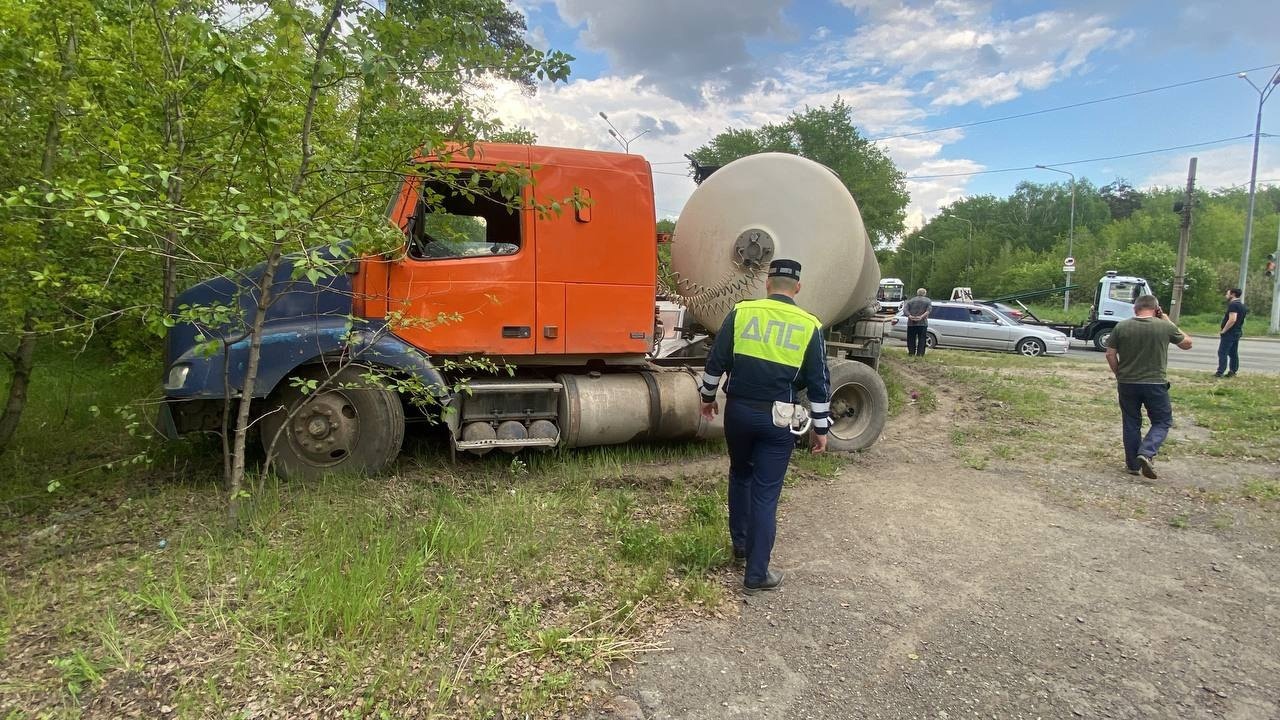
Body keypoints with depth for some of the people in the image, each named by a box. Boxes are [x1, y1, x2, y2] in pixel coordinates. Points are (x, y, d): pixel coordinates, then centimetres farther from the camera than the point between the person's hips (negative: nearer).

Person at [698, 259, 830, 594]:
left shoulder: (741, 312, -2)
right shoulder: (810, 325, -3)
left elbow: (716, 361, 0)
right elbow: (819, 384, -1)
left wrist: (708, 396, 15)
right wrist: (821, 428, 8)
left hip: (739, 410, 2)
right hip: (778, 420, -1)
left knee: (740, 475, 24)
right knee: (765, 494, 5)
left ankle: (740, 544, 37)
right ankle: (756, 574, 11)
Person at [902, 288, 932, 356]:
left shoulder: (911, 300, 11)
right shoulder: (928, 301, 7)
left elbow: (905, 309, -4)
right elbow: (928, 310, -10)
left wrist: (909, 316, -15)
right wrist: (921, 317, -18)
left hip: (911, 323, 2)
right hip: (922, 323, -2)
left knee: (911, 338, 10)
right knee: (921, 339, 3)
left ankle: (911, 352, 10)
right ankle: (919, 353, -1)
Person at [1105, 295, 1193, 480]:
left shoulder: (1122, 326, -3)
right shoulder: (1165, 327, -6)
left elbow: (1110, 354, -1)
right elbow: (1187, 343, 11)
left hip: (1127, 383, 2)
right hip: (1155, 384, -2)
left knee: (1131, 423, 12)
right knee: (1162, 421, 13)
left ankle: (1133, 465, 17)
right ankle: (1147, 453, -10)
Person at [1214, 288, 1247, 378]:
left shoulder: (1233, 305, -17)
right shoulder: (1242, 305, 16)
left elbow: (1232, 320, -27)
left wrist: (1223, 331, -20)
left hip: (1229, 333, -10)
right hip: (1237, 332, 10)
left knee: (1222, 352, -8)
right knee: (1233, 353, 12)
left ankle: (1220, 372, -11)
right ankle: (1232, 372, 15)